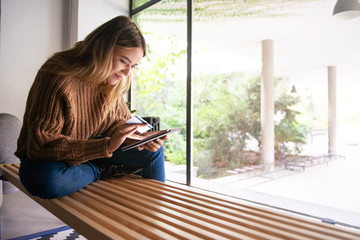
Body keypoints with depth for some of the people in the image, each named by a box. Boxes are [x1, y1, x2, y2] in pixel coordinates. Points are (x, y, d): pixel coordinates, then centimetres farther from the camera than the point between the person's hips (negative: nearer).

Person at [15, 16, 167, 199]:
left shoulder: (112, 80, -7)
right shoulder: (57, 77, -29)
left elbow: (118, 121, 1)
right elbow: (42, 144, -30)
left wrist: (139, 138, -21)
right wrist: (106, 146, -36)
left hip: (89, 149, 6)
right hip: (44, 158, -5)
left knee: (153, 150, 0)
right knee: (45, 180, -41)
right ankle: (100, 172, -13)